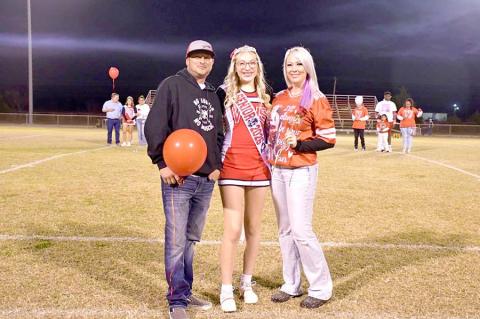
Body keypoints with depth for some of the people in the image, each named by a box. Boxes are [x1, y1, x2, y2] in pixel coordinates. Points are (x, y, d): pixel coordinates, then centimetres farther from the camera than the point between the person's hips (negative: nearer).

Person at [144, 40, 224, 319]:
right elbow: (154, 126, -11)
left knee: (191, 239, 15)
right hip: (178, 177, -6)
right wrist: (163, 163, -15)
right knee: (176, 241, -3)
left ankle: (185, 292, 27)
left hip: (206, 180, 7)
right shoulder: (172, 85, -3)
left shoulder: (213, 94, 18)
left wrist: (217, 165, 10)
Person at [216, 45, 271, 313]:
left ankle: (247, 283, 26)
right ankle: (226, 290, 6)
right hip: (232, 168, -4)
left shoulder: (266, 95, 9)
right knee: (233, 230, -6)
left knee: (253, 228, 11)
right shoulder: (225, 93, -1)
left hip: (260, 168, 4)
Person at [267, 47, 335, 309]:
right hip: (277, 170, 7)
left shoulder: (316, 100, -7)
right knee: (285, 230, 11)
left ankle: (321, 288, 7)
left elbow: (328, 139, -10)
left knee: (301, 231, -8)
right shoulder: (279, 98, 11)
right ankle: (291, 285, 22)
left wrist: (299, 144, -21)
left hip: (301, 171, -6)